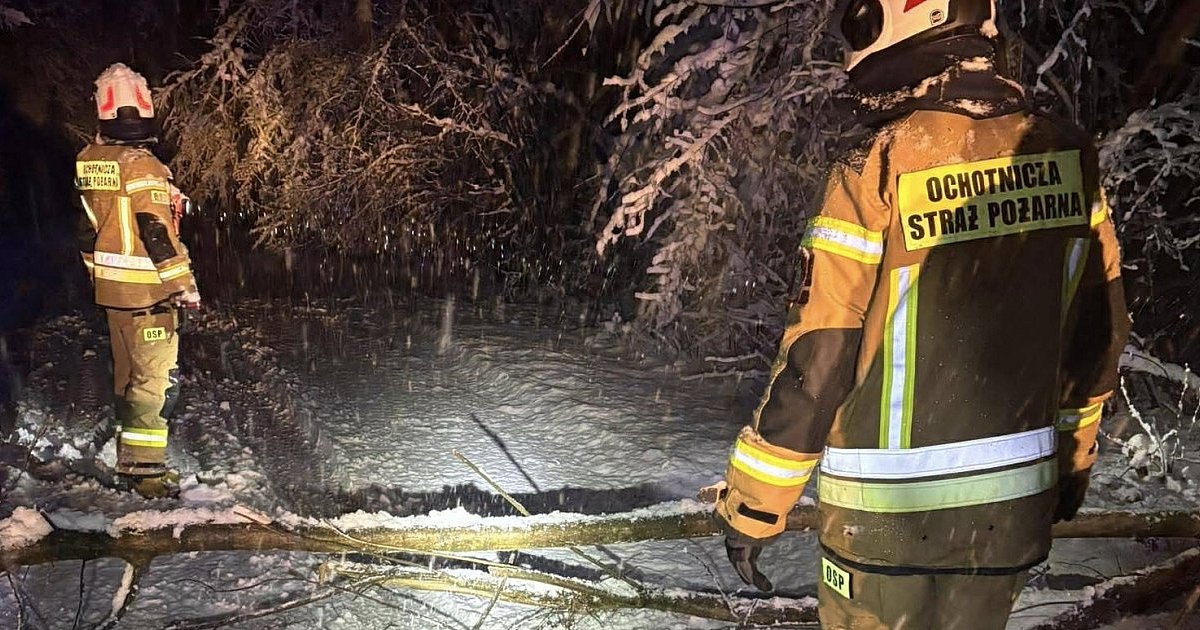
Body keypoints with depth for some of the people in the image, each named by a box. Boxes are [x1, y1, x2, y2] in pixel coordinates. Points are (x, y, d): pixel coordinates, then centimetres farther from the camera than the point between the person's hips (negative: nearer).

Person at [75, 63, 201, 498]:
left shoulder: (89, 161, 7)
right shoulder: (141, 167, -18)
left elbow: (87, 229, 15)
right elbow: (158, 233, -21)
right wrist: (184, 284, -16)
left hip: (110, 287, 8)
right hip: (146, 289, -8)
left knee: (128, 374, 18)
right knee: (156, 378, -1)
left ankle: (130, 459, 30)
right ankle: (143, 468, 2)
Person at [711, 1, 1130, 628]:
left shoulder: (875, 177, -20)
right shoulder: (1066, 156, -3)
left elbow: (814, 364, -18)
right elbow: (1099, 333, 6)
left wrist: (750, 507, -7)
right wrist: (1072, 455, 21)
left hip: (892, 512, -5)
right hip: (1016, 507, 5)